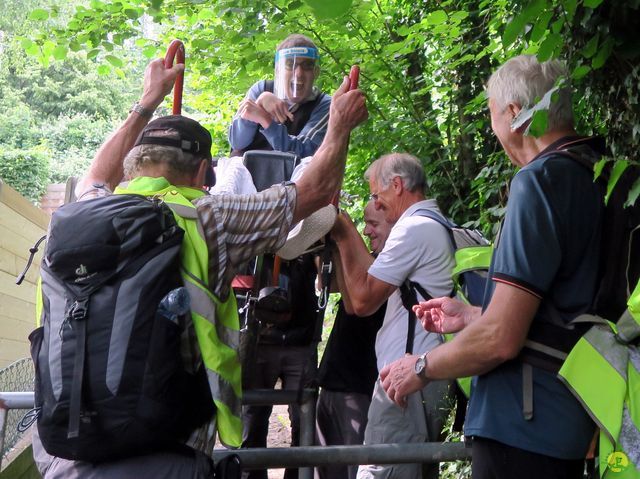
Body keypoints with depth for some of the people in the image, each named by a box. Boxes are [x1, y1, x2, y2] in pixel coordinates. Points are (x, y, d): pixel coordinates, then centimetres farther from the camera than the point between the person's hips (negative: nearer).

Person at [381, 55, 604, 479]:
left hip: (524, 430, -9)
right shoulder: (597, 176, 9)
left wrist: (421, 368, -7)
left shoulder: (541, 179, -19)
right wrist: (469, 316, 21)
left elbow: (501, 339, -23)